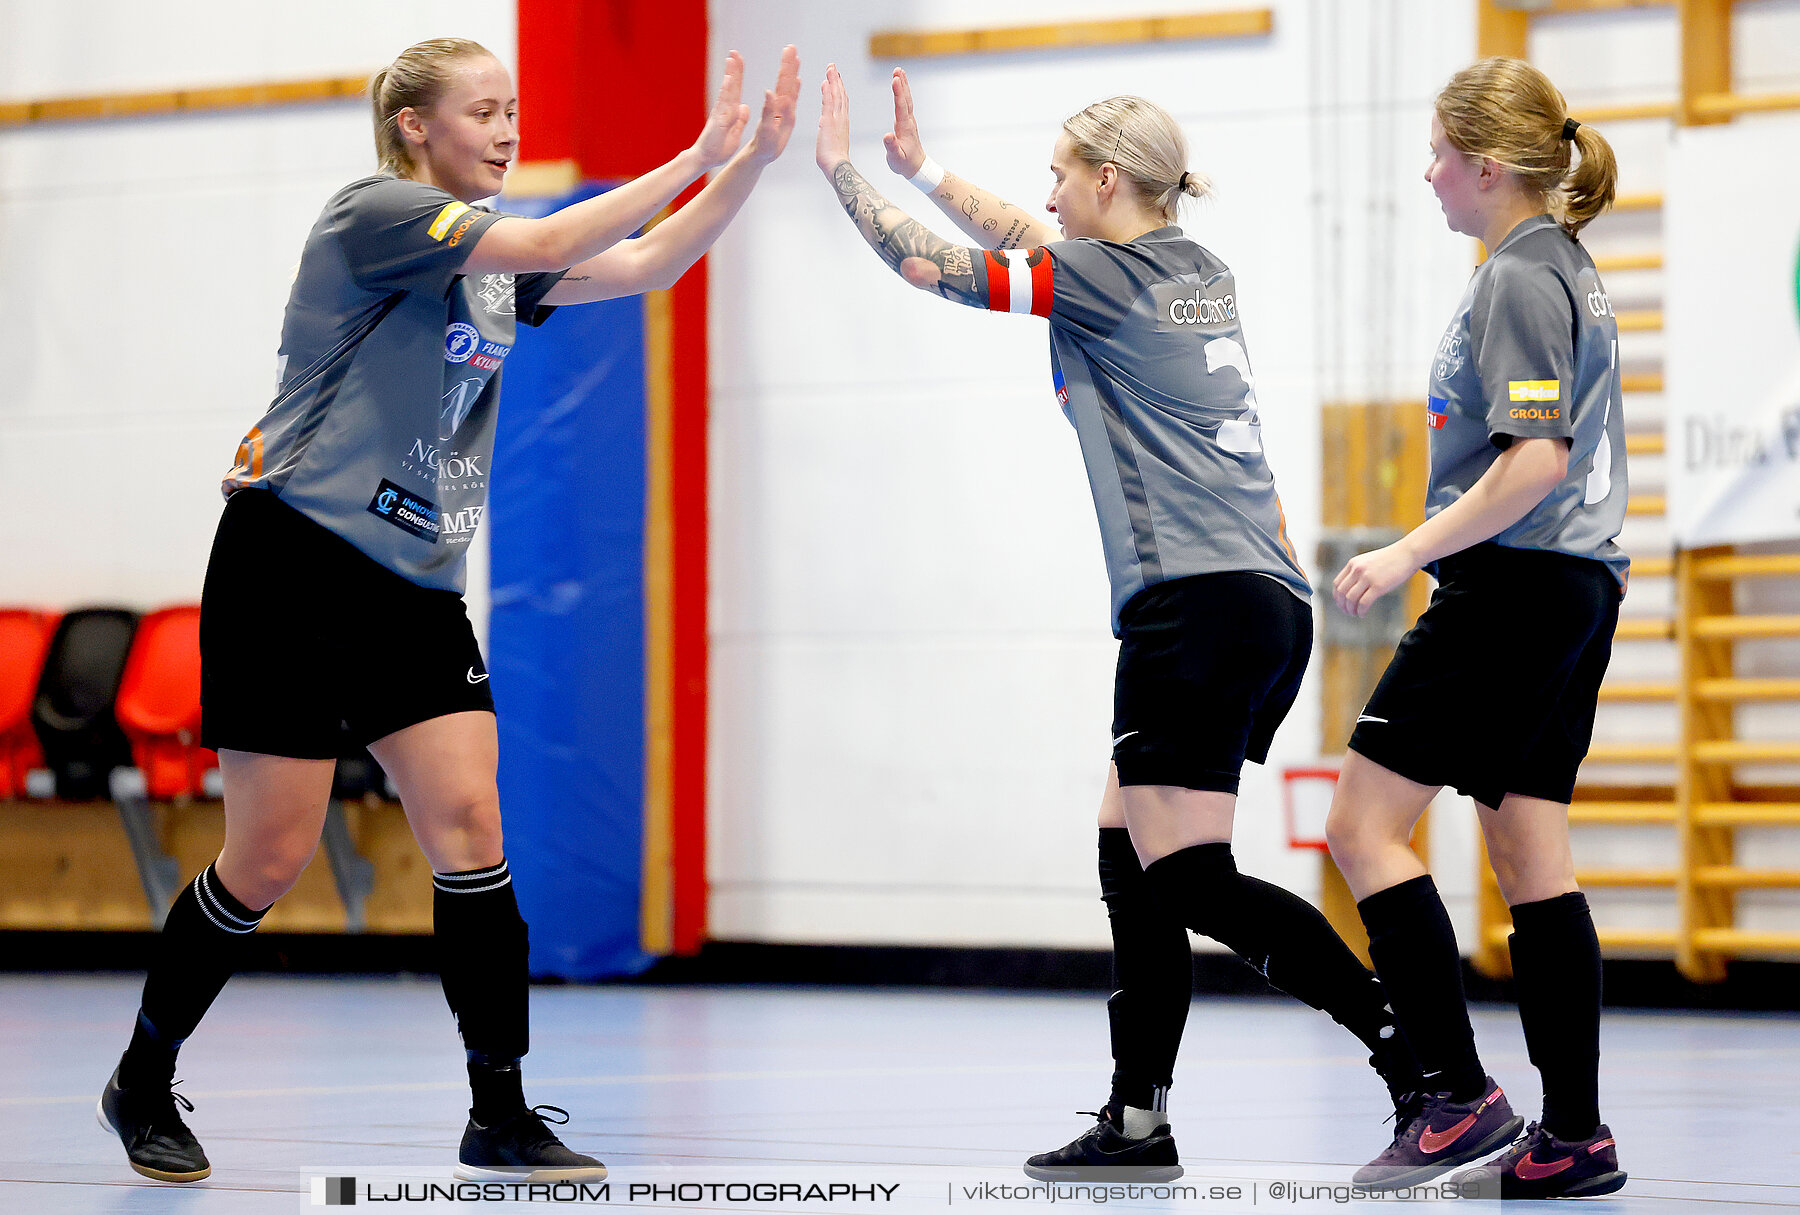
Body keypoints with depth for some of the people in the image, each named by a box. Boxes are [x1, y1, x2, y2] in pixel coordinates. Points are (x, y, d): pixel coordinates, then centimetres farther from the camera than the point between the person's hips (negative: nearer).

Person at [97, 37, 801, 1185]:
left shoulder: (491, 258, 14)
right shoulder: (375, 212, -10)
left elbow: (645, 265, 9)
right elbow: (553, 246, -21)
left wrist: (754, 159, -2)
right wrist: (699, 155, -19)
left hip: (413, 592, 7)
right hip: (293, 573, -7)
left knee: (472, 825, -7)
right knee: (270, 857, -4)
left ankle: (502, 1118, -4)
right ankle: (144, 1082, 16)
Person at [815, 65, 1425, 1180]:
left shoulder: (1105, 280, -6)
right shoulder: (1199, 275, 18)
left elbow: (927, 264, 1)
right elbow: (1038, 244, 34)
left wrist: (840, 166, 15)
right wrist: (921, 169, 36)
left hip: (1198, 607, -9)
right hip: (1268, 604, 9)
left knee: (1189, 880, -11)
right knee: (1133, 857, 13)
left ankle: (1431, 1069, -19)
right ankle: (1139, 1123, 13)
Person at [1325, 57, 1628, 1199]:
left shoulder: (1517, 280, -13)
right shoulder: (1568, 271, 17)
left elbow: (1535, 460, -22)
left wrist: (1410, 552, -20)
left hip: (1511, 585, -10)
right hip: (1578, 591, 10)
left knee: (1365, 824, -7)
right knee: (1534, 858, 7)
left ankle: (1460, 1095, -11)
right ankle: (1576, 1136, 5)